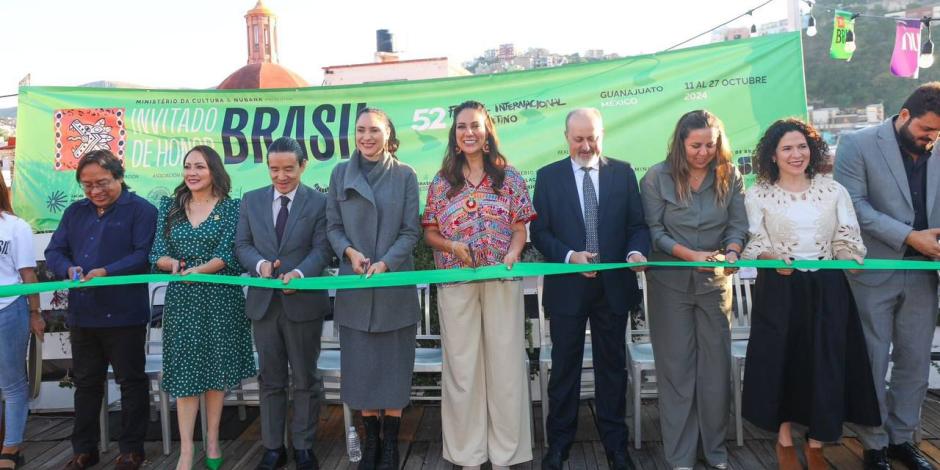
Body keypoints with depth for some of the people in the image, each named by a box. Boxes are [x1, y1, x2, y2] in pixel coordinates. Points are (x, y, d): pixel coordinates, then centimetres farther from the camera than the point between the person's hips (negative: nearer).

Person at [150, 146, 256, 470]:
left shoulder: (231, 207, -1)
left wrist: (197, 270, -26)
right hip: (182, 299, 2)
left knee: (216, 368, 6)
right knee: (185, 370, 2)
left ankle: (212, 441, 19)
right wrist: (173, 264, -20)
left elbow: (228, 254, -11)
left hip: (220, 298, -2)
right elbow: (157, 254, 2)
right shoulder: (170, 206, 8)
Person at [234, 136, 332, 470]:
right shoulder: (251, 201, 9)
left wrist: (299, 273, -25)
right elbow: (242, 244, 6)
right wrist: (260, 263, -15)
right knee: (270, 380, 12)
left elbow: (321, 250, -7)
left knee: (305, 380, 7)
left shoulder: (319, 202, -1)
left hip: (303, 302, -3)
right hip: (264, 302, 3)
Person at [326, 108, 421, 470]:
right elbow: (333, 226, 6)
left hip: (395, 284, -1)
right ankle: (370, 440, 22)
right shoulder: (341, 173, 5)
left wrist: (385, 263, -16)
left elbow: (411, 231, -3)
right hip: (354, 285, 2)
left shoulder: (405, 175, -1)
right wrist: (349, 251, -13)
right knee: (361, 363, 7)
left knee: (394, 362, 5)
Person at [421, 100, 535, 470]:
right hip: (456, 283, 1)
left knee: (505, 364, 4)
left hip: (502, 281, 0)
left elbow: (520, 229, 4)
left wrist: (510, 256, -15)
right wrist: (451, 246, -12)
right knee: (462, 367, 6)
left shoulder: (510, 178, 4)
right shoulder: (441, 182, 6)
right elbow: (429, 232, 8)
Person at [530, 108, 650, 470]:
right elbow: (539, 232, -2)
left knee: (612, 366, 12)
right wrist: (569, 256, -18)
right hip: (567, 285, -1)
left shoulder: (623, 173, 4)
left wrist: (636, 251, -17)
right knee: (564, 367, 10)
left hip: (614, 284, 1)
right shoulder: (548, 176, 2)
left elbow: (637, 224, 3)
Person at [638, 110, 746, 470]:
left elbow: (738, 224, -1)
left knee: (716, 366, 8)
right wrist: (690, 255, -22)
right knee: (676, 368, 4)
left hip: (715, 282, 2)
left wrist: (731, 252, -22)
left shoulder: (730, 177, 1)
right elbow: (654, 231, -9)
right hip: (671, 282, -2)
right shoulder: (657, 177, -7)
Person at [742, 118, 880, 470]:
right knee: (781, 361, 4)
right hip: (779, 290, -2)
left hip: (826, 289, 2)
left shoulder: (833, 190, 6)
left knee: (825, 363, 4)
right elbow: (755, 244, -3)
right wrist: (773, 260, -22)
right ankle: (785, 440, 23)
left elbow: (847, 241, 6)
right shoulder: (758, 195, 1)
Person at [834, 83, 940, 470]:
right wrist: (909, 236, -19)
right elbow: (853, 205, -14)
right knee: (873, 364, 6)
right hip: (875, 273, -4)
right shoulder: (858, 144, -7)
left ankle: (901, 438, 29)